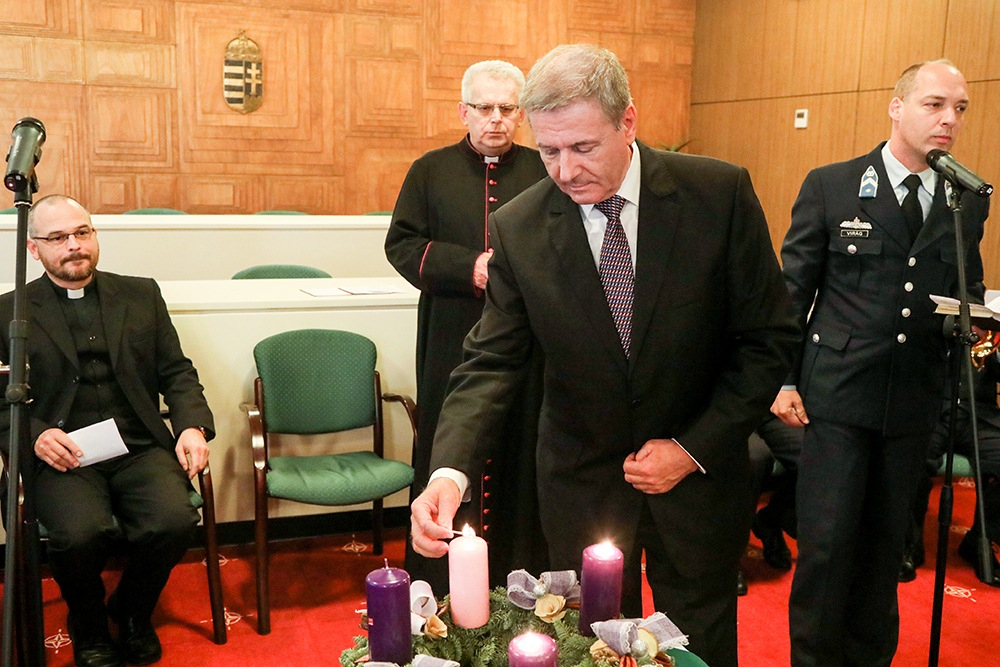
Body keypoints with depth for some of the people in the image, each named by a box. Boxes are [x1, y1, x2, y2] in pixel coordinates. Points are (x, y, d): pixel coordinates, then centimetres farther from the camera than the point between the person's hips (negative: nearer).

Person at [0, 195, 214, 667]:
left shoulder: (141, 295, 15)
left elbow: (176, 372, 14)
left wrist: (193, 426, -4)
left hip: (140, 449, 2)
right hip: (62, 454, -2)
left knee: (175, 521, -27)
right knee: (81, 533, -31)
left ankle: (132, 612, 9)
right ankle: (88, 627, 6)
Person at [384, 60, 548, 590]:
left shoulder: (544, 173, 7)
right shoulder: (431, 172, 7)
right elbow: (402, 244, 2)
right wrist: (468, 266, -12)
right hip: (452, 344, 0)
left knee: (520, 460, 5)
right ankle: (439, 592, 16)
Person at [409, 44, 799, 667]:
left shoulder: (720, 193, -16)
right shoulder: (517, 228, -12)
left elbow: (770, 339, -10)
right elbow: (491, 362, -12)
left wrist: (693, 448, -13)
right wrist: (449, 471, -28)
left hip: (698, 476, 0)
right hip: (581, 482, 1)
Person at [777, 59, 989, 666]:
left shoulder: (968, 200, 8)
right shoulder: (831, 186, -2)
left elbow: (968, 292, 16)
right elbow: (793, 291, -1)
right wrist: (783, 379, -5)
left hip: (914, 402, 4)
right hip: (837, 392, -3)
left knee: (885, 541, 15)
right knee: (827, 541, -2)